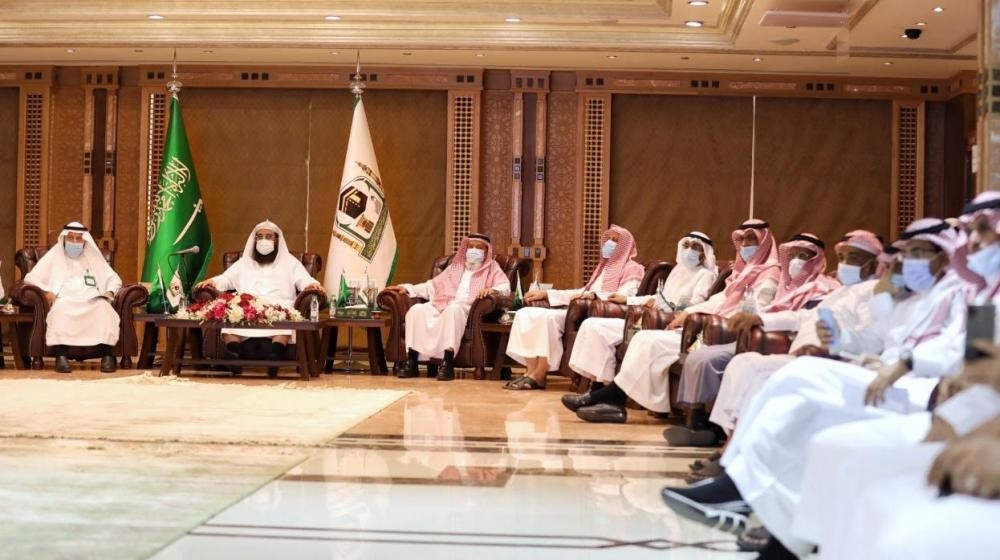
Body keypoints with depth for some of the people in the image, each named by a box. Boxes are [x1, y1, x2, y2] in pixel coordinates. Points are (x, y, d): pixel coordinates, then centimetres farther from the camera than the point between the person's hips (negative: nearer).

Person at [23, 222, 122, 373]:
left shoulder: (93, 258, 25)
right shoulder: (54, 256, 20)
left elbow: (114, 278, 23)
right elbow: (30, 277, 11)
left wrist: (110, 292, -1)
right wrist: (46, 291, -9)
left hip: (91, 300, 1)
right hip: (64, 300, -1)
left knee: (103, 306, -36)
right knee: (60, 308, -40)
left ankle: (108, 355, -43)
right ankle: (61, 356, -48)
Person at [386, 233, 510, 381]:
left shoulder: (491, 268, 17)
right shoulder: (455, 267, 31)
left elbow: (505, 287, 0)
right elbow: (433, 285, 29)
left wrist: (492, 289, -24)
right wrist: (408, 288, 16)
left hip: (469, 308, -5)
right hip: (443, 305, 5)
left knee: (453, 310, -40)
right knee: (417, 309, -24)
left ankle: (448, 364, -45)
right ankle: (411, 363, -28)